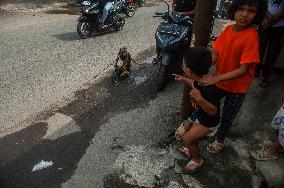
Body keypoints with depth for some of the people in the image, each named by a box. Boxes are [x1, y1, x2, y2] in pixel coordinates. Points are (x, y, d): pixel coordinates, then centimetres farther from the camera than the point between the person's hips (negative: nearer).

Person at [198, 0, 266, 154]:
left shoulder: (251, 36, -25)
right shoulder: (228, 29, -8)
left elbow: (243, 70, -26)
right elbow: (215, 54, -8)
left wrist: (217, 78, -35)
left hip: (237, 87, -4)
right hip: (218, 81, 4)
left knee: (227, 116, 16)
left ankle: (219, 139, 44)